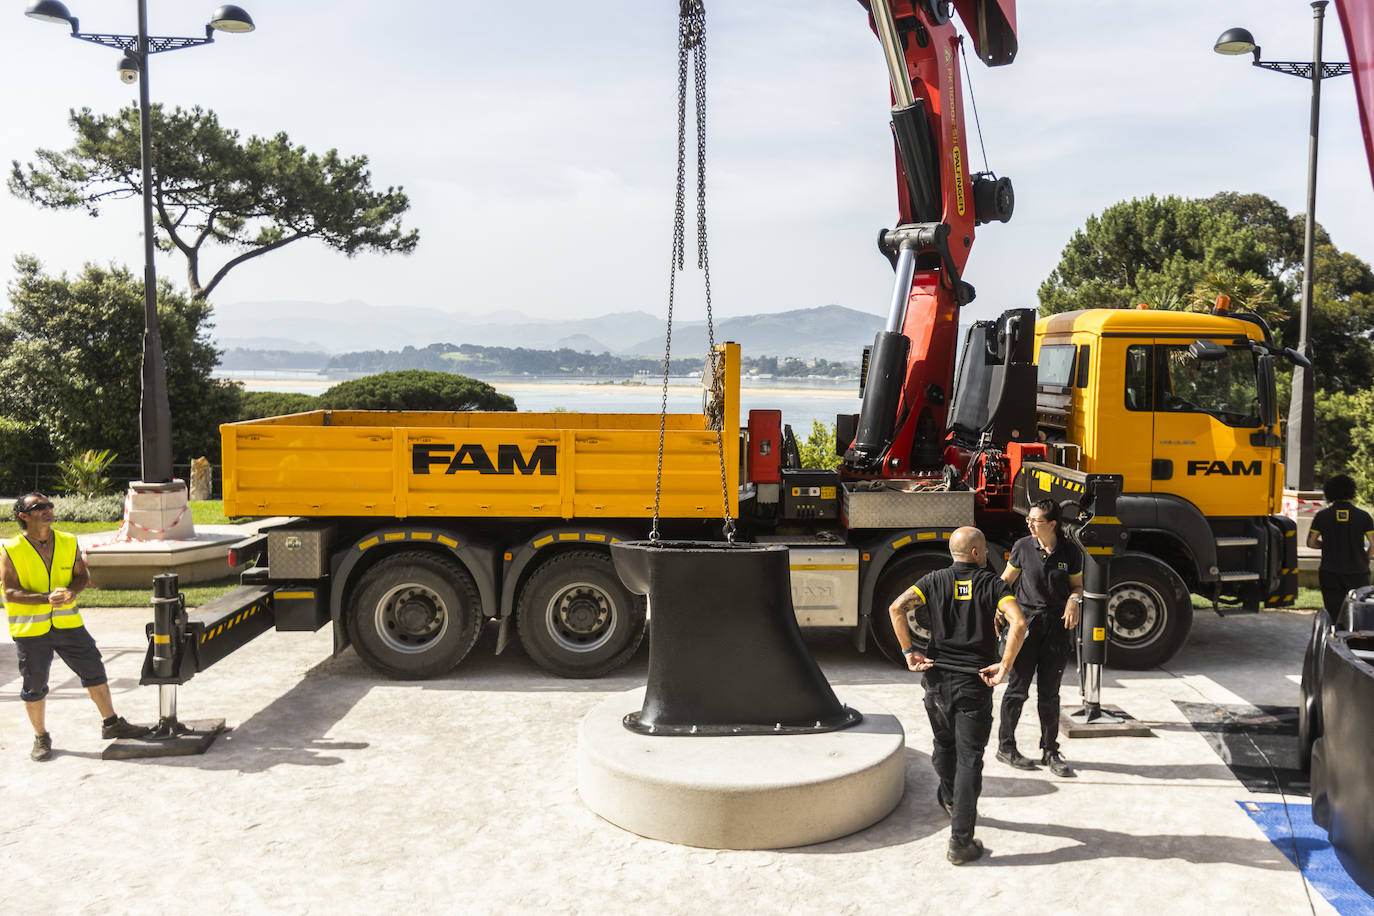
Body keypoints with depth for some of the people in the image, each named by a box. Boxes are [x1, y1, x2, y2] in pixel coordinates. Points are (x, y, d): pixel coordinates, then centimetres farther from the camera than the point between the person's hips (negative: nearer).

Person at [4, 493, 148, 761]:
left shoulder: (68, 542, 4)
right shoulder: (10, 550, -8)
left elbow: (82, 575, 8)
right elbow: (10, 592, -13)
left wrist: (72, 591, -14)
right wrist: (46, 598, -26)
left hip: (67, 624, 3)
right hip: (30, 629, -3)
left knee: (95, 671, 6)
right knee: (34, 686, 7)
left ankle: (111, 724, 20)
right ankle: (41, 737, 25)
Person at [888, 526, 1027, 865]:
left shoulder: (935, 580, 4)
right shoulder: (992, 583, -3)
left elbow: (897, 608, -10)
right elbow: (1018, 624, -18)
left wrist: (909, 652, -5)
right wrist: (1004, 665, -13)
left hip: (938, 678, 3)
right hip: (975, 683, -3)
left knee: (944, 745, 26)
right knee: (969, 758, 0)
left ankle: (949, 800, 51)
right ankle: (960, 842, -3)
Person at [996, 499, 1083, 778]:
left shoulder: (1070, 552, -1)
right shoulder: (1022, 547, -3)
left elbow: (1077, 585, 10)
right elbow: (1006, 581, 5)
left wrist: (1074, 600, -12)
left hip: (1057, 624, 1)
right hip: (1026, 620, -1)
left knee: (1049, 692, 8)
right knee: (1017, 688, 3)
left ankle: (1050, 751, 19)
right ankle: (1005, 746, 16)